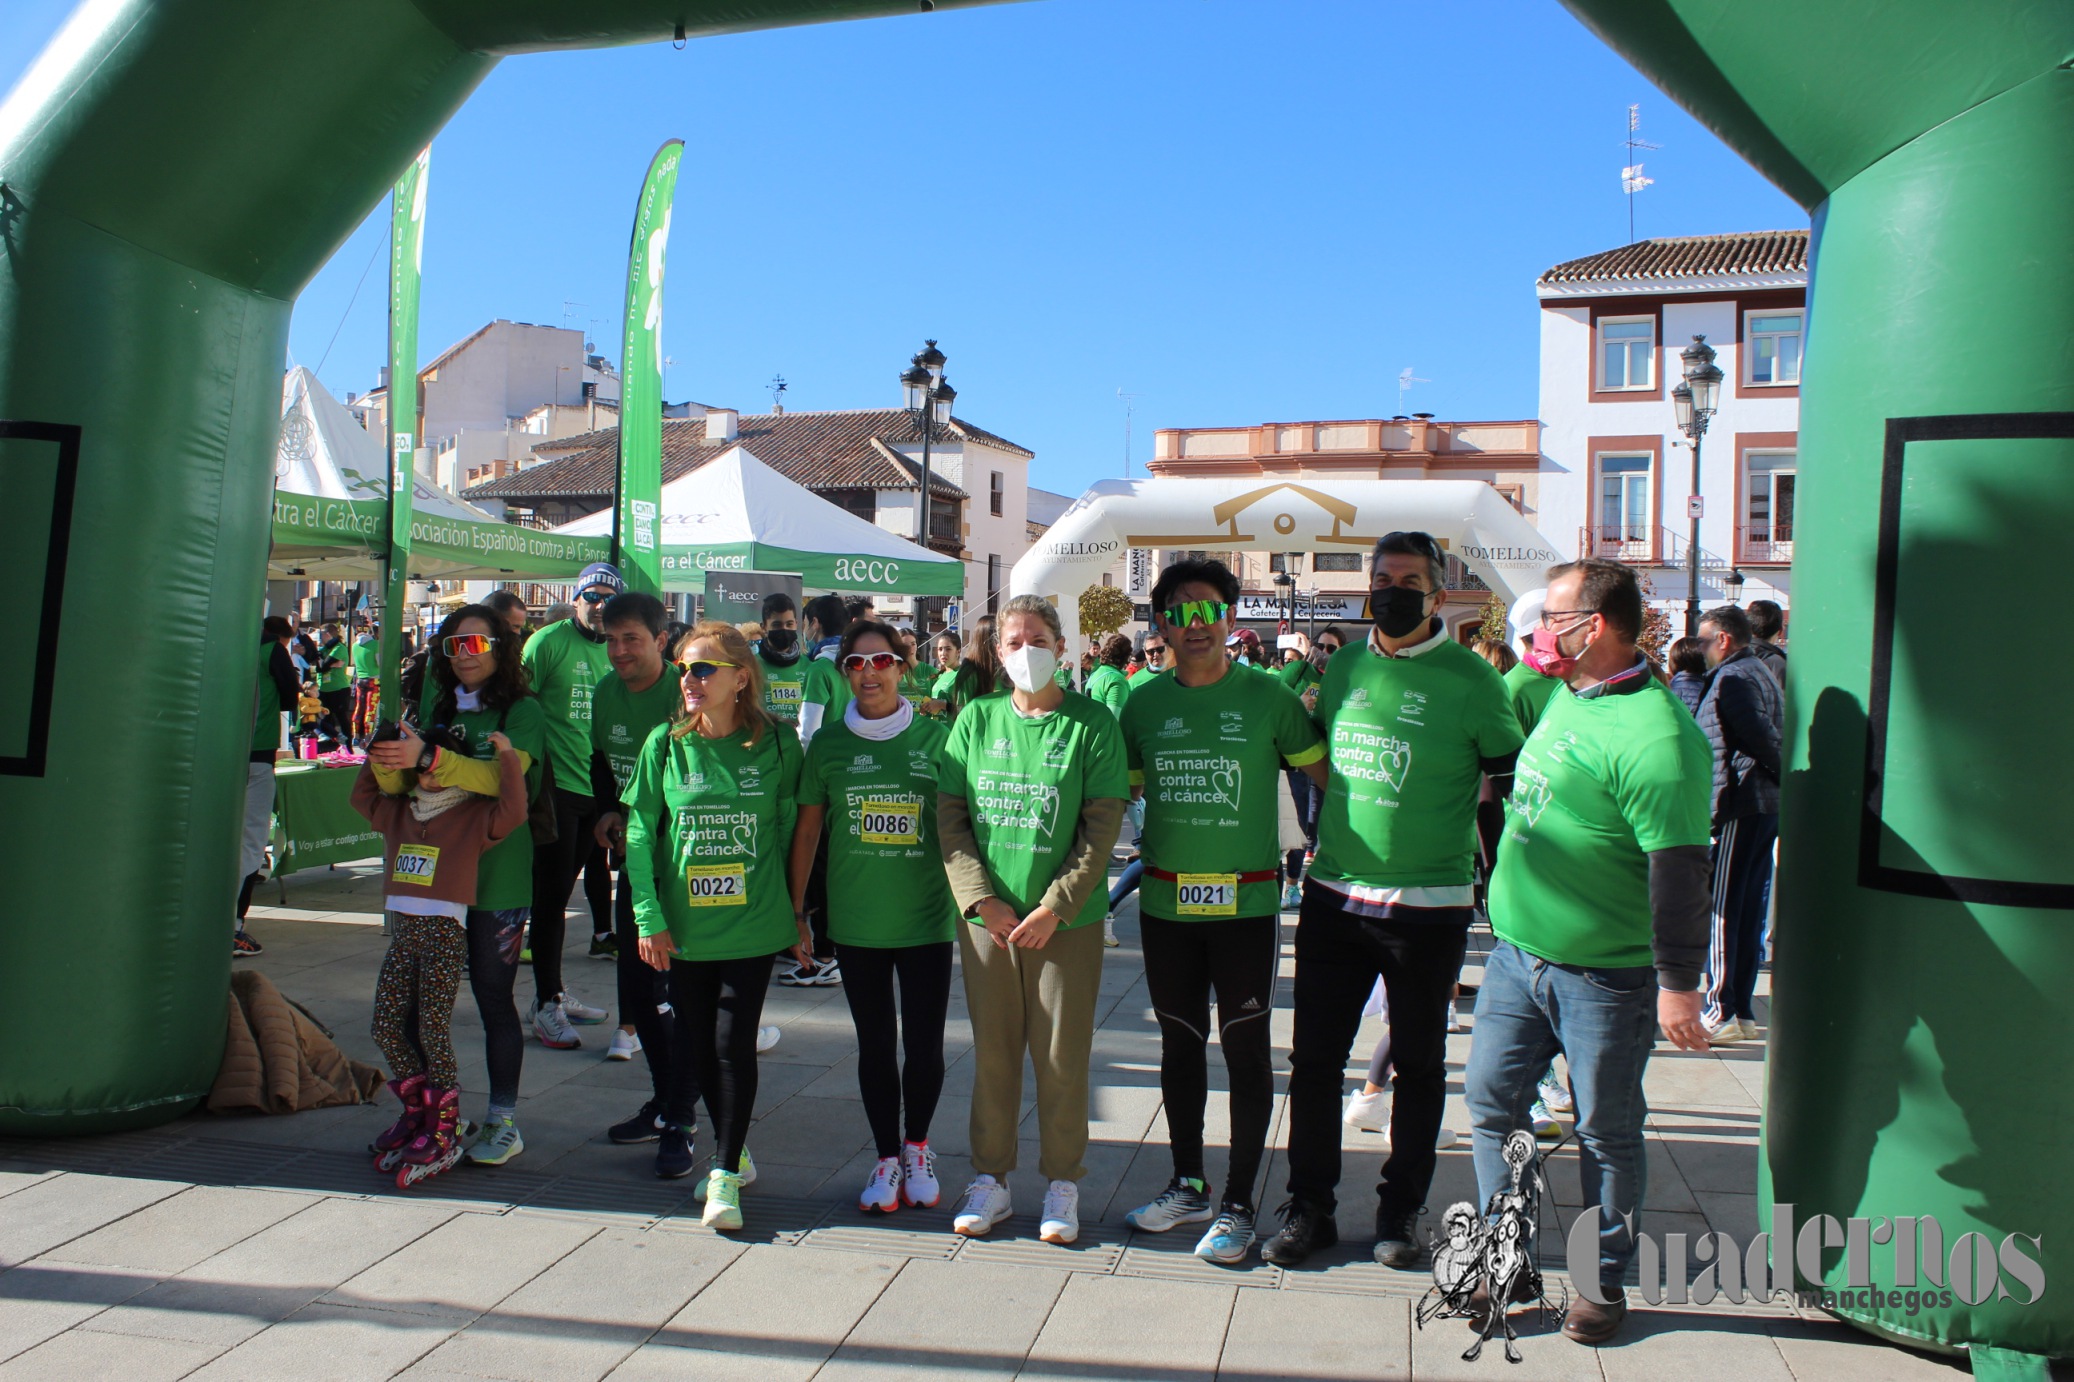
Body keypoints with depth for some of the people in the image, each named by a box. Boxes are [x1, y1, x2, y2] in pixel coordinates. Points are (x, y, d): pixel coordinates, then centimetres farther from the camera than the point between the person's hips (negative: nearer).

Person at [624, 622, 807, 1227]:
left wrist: (799, 915, 5)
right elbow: (640, 834, 2)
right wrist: (650, 917, -4)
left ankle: (725, 1175, 9)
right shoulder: (666, 744, 0)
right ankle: (733, 1147, 32)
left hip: (754, 923, -2)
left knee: (734, 1042, -4)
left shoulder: (777, 744, -3)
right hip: (685, 925, 3)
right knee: (697, 1041, 11)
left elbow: (792, 831, 4)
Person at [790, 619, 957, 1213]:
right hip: (856, 922, 1)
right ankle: (886, 1159, 25)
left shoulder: (936, 737, -1)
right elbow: (807, 831, 8)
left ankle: (916, 1147, 29)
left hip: (927, 919, -1)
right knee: (876, 1045, 9)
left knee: (925, 1045, 4)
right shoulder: (828, 743, 3)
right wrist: (793, 909, 7)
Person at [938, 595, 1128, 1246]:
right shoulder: (976, 718, 4)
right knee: (993, 1051, 11)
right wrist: (982, 899, -9)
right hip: (987, 917, 2)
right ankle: (990, 1179, 26)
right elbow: (950, 815, 2)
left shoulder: (1091, 723, -4)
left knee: (1062, 1056, 5)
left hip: (1066, 920, -2)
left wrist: (1055, 907, -13)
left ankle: (1062, 1184, 22)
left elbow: (1102, 825, -7)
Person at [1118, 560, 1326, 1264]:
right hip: (1166, 903, 3)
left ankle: (1237, 1203, 17)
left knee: (1246, 1050, 3)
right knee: (1180, 1045, 14)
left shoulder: (1267, 697, -5)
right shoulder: (1144, 704, 3)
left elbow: (1325, 775, 2)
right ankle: (1187, 1185, 31)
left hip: (1246, 903, -3)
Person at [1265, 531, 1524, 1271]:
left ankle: (1401, 1209, 26)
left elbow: (1513, 782, 1)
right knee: (1313, 1056, 7)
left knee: (1418, 1063, 11)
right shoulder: (1345, 666, 7)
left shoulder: (1469, 678, -6)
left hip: (1428, 905, -4)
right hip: (1333, 897, 4)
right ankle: (1309, 1207, 20)